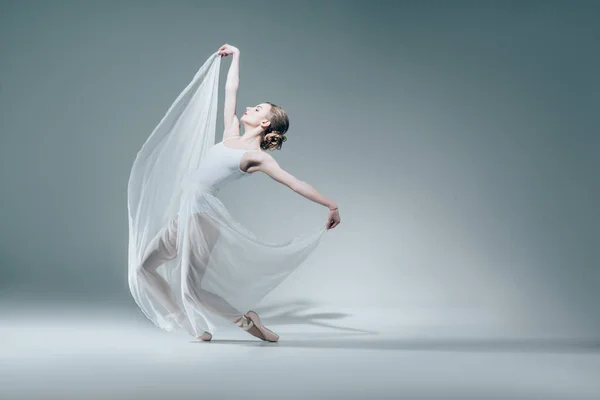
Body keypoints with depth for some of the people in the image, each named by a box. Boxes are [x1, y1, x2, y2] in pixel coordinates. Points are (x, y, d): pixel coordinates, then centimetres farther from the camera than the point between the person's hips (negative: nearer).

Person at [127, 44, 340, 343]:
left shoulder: (258, 157, -5)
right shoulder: (232, 135, 12)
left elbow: (295, 184, -8)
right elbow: (231, 89, 21)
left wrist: (331, 205, -11)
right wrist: (235, 57, 32)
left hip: (202, 214, -8)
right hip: (183, 214, 8)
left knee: (192, 288, -13)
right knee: (145, 267, 10)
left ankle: (246, 318, 9)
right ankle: (196, 325, 15)